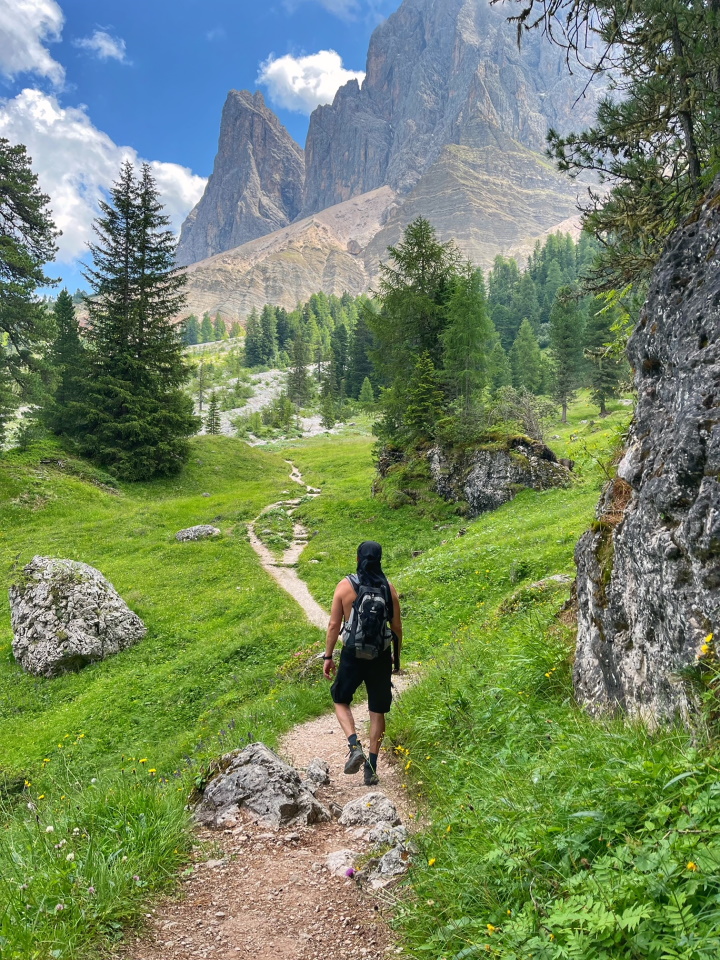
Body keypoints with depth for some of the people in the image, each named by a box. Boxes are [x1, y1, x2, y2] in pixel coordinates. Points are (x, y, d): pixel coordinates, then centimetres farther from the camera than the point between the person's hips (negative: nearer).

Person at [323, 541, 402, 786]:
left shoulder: (345, 585, -7)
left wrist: (328, 657, 4)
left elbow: (334, 625, -6)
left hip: (353, 654, -1)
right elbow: (397, 627, 3)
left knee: (340, 700, 20)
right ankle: (372, 767, 15)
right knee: (377, 711, 13)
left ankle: (355, 746, -2)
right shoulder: (388, 588, -2)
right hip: (381, 655, 2)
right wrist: (396, 656, 17)